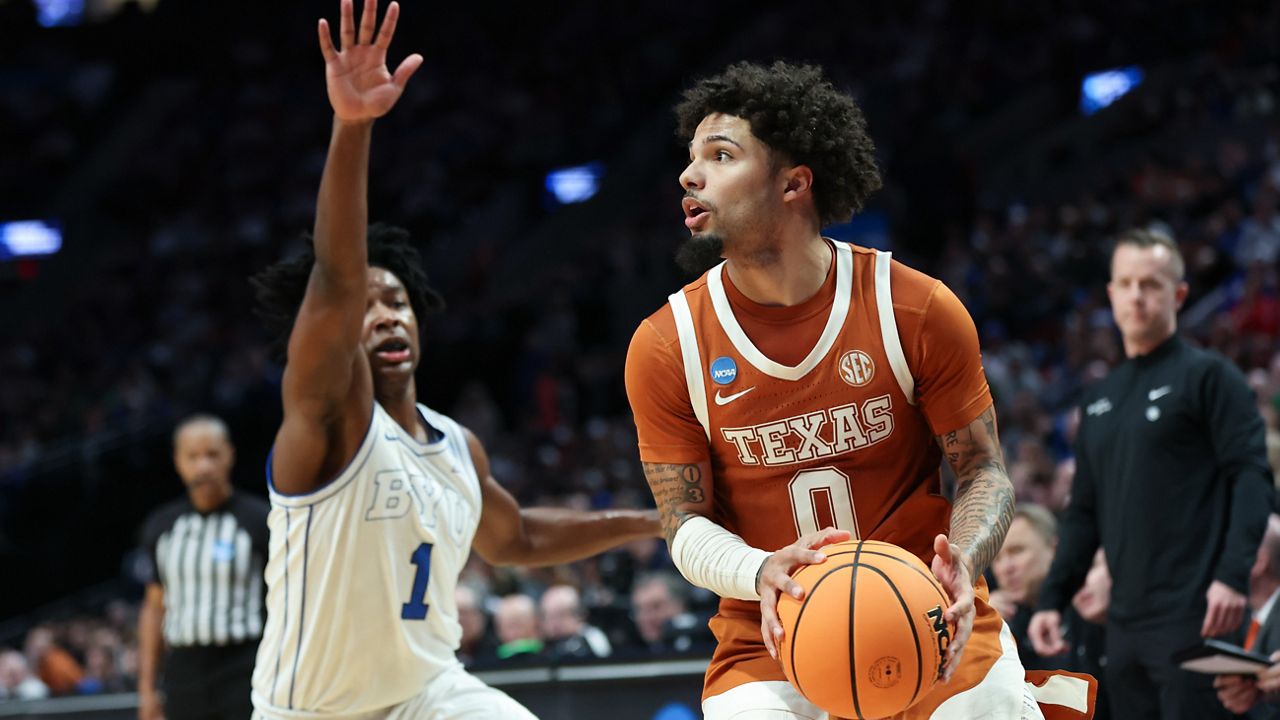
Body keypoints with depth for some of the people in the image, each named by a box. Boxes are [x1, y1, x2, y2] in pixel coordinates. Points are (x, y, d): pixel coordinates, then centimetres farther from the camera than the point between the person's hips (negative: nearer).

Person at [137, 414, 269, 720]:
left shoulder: (259, 520, -3)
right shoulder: (162, 526, 10)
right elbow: (154, 607, 16)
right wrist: (147, 689, 12)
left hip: (244, 674, -5)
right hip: (185, 671, 5)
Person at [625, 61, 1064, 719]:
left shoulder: (917, 311, -8)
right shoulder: (664, 346, -6)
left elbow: (983, 470, -1)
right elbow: (686, 523, -3)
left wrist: (962, 563, -22)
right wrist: (762, 573, -24)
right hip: (768, 641, 0)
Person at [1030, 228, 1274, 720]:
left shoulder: (1207, 376, -1)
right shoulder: (1099, 399, 19)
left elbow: (1252, 477, -10)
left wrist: (1233, 576, -21)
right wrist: (1052, 599, 12)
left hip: (1192, 620, -7)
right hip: (1126, 622, 7)